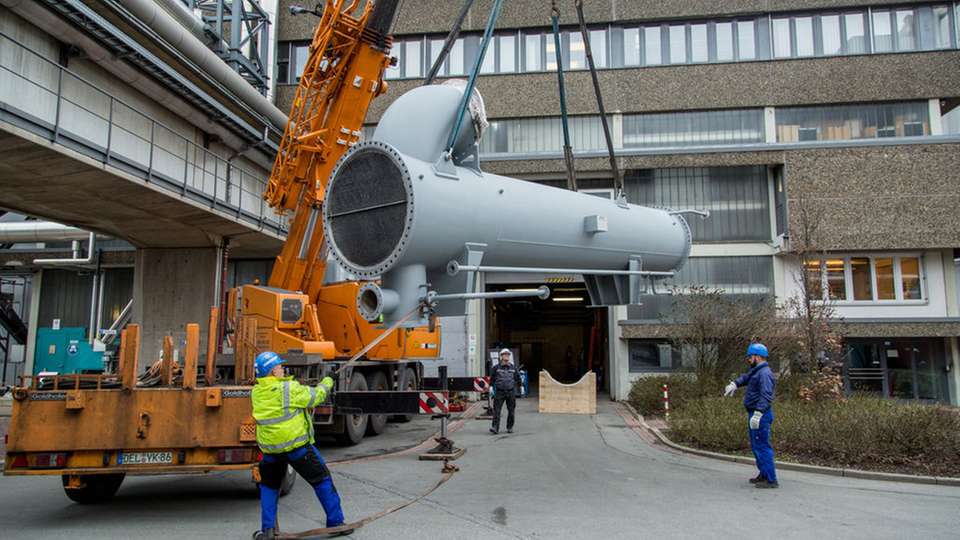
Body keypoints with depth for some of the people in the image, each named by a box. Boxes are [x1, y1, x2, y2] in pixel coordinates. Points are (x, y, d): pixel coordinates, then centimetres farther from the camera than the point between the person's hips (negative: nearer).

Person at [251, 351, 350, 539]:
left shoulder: (256, 392, 2)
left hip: (270, 448, 5)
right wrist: (326, 384, 11)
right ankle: (335, 523, 14)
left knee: (269, 485, 23)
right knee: (321, 479, 9)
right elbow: (315, 396, -5)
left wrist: (288, 381, 19)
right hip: (296, 444, -5)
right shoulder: (290, 389, -15)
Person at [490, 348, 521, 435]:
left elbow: (518, 378, 18)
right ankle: (495, 428, -11)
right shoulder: (496, 368, 3)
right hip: (499, 392, -2)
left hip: (511, 392, 2)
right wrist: (491, 387, 5)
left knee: (511, 411, 6)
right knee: (496, 410, -9)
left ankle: (510, 427, 19)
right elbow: (492, 379, 10)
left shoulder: (513, 368, 9)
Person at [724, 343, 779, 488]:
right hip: (754, 413, 11)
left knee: (761, 446, -10)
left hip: (761, 416, -11)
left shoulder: (764, 373, -18)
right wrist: (734, 384, 7)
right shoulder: (756, 371, 16)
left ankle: (771, 480, -6)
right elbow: (745, 377, 28)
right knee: (756, 446, 18)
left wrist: (758, 413, -32)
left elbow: (766, 396, -26)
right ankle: (764, 475, 27)